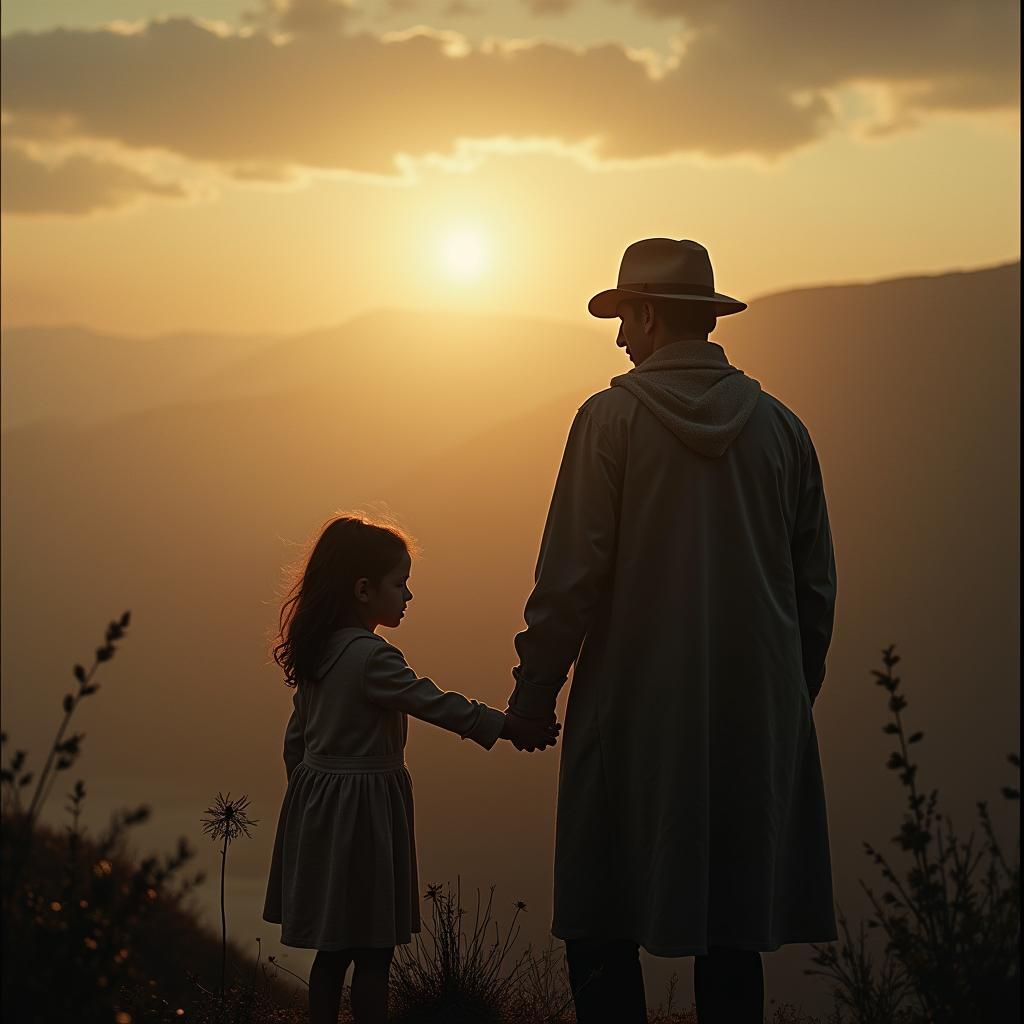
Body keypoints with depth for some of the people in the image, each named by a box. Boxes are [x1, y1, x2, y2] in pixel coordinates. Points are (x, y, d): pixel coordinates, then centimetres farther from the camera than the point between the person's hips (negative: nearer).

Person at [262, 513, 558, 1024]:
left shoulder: (317, 653, 9)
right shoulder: (371, 656, -18)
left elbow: (296, 739, 15)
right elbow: (434, 702, -24)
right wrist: (510, 727, -23)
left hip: (316, 798, 9)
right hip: (362, 808, -9)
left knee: (333, 947, 13)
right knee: (373, 951, -2)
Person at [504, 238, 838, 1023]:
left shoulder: (612, 417, -6)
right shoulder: (781, 426, 6)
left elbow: (571, 575, -9)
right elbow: (816, 585, 8)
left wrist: (533, 694, -1)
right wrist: (794, 691, 18)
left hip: (633, 715, -4)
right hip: (758, 720, 4)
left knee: (602, 933, 3)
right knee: (734, 939, 8)